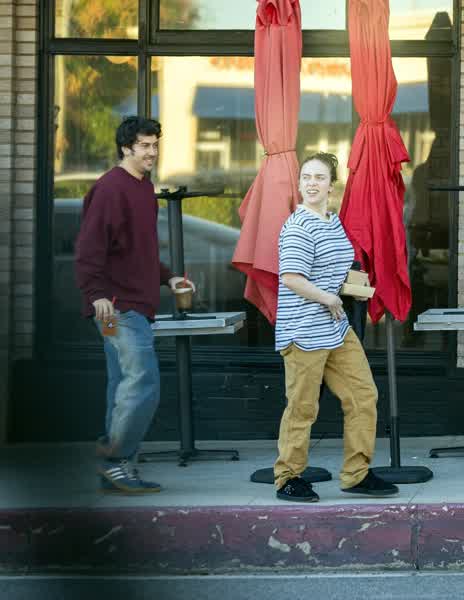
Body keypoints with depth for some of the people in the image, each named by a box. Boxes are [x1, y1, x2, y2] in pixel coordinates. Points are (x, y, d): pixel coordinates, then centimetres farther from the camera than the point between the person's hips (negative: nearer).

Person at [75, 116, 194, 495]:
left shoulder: (145, 188, 18)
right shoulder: (110, 188, -12)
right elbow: (89, 248, -19)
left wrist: (167, 278, 20)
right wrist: (97, 294, -28)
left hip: (137, 304, 10)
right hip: (118, 306, -10)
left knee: (126, 386, 11)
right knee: (144, 384, -13)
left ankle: (116, 471, 15)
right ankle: (116, 459, -3)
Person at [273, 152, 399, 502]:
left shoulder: (335, 223, 13)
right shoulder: (299, 227, -15)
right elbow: (291, 278, -23)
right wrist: (329, 298, -15)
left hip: (337, 329, 9)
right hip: (304, 332, -9)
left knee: (363, 395, 8)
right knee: (303, 407, -1)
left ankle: (357, 474, 17)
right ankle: (288, 478, 14)